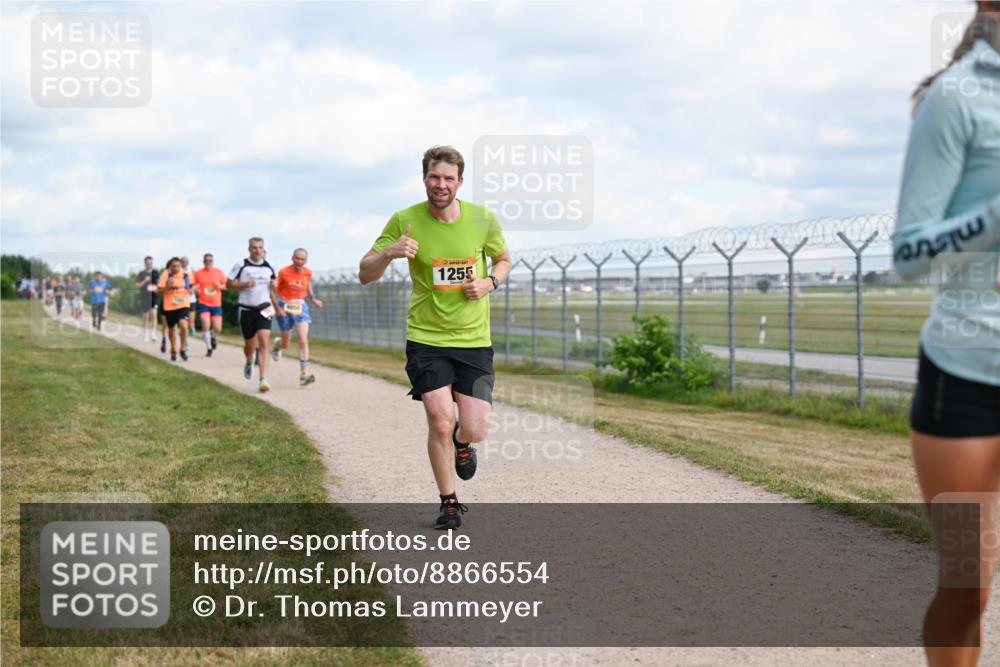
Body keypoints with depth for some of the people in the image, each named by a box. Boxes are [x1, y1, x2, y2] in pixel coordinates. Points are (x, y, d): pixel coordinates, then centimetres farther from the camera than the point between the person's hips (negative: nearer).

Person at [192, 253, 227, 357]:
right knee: (206, 325, -16)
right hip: (203, 303, -1)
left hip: (216, 304, 1)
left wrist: (220, 286, -12)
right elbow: (194, 286, 10)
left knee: (217, 329, -2)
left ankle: (213, 337, 35)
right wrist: (194, 289, -12)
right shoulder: (198, 273, 2)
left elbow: (226, 285, 9)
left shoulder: (218, 272, 3)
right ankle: (209, 348, 2)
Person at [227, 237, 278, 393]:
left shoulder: (268, 267, 7)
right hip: (246, 310, -1)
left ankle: (263, 380, -18)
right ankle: (249, 363, 46)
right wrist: (245, 284, -15)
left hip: (264, 309, 1)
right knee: (249, 344, 10)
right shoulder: (241, 265, -3)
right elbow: (229, 284, 0)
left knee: (264, 343, -14)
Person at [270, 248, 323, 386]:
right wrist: (278, 308, -17)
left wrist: (313, 299, 2)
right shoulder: (284, 273, -12)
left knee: (303, 340, -15)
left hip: (300, 307, 2)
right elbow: (273, 290, -6)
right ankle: (276, 346, 47)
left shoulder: (308, 273, 0)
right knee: (286, 344, 8)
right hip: (285, 307, -2)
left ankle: (304, 374, -18)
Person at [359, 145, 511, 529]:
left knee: (474, 431, -5)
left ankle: (461, 444, 36)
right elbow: (365, 275, -5)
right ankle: (449, 504, 14)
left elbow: (504, 259, 16)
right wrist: (389, 252, -26)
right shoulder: (404, 221, -7)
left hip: (474, 339, 1)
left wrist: (489, 283, -6)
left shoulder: (483, 219, -3)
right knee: (440, 423, -10)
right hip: (426, 339, -1)